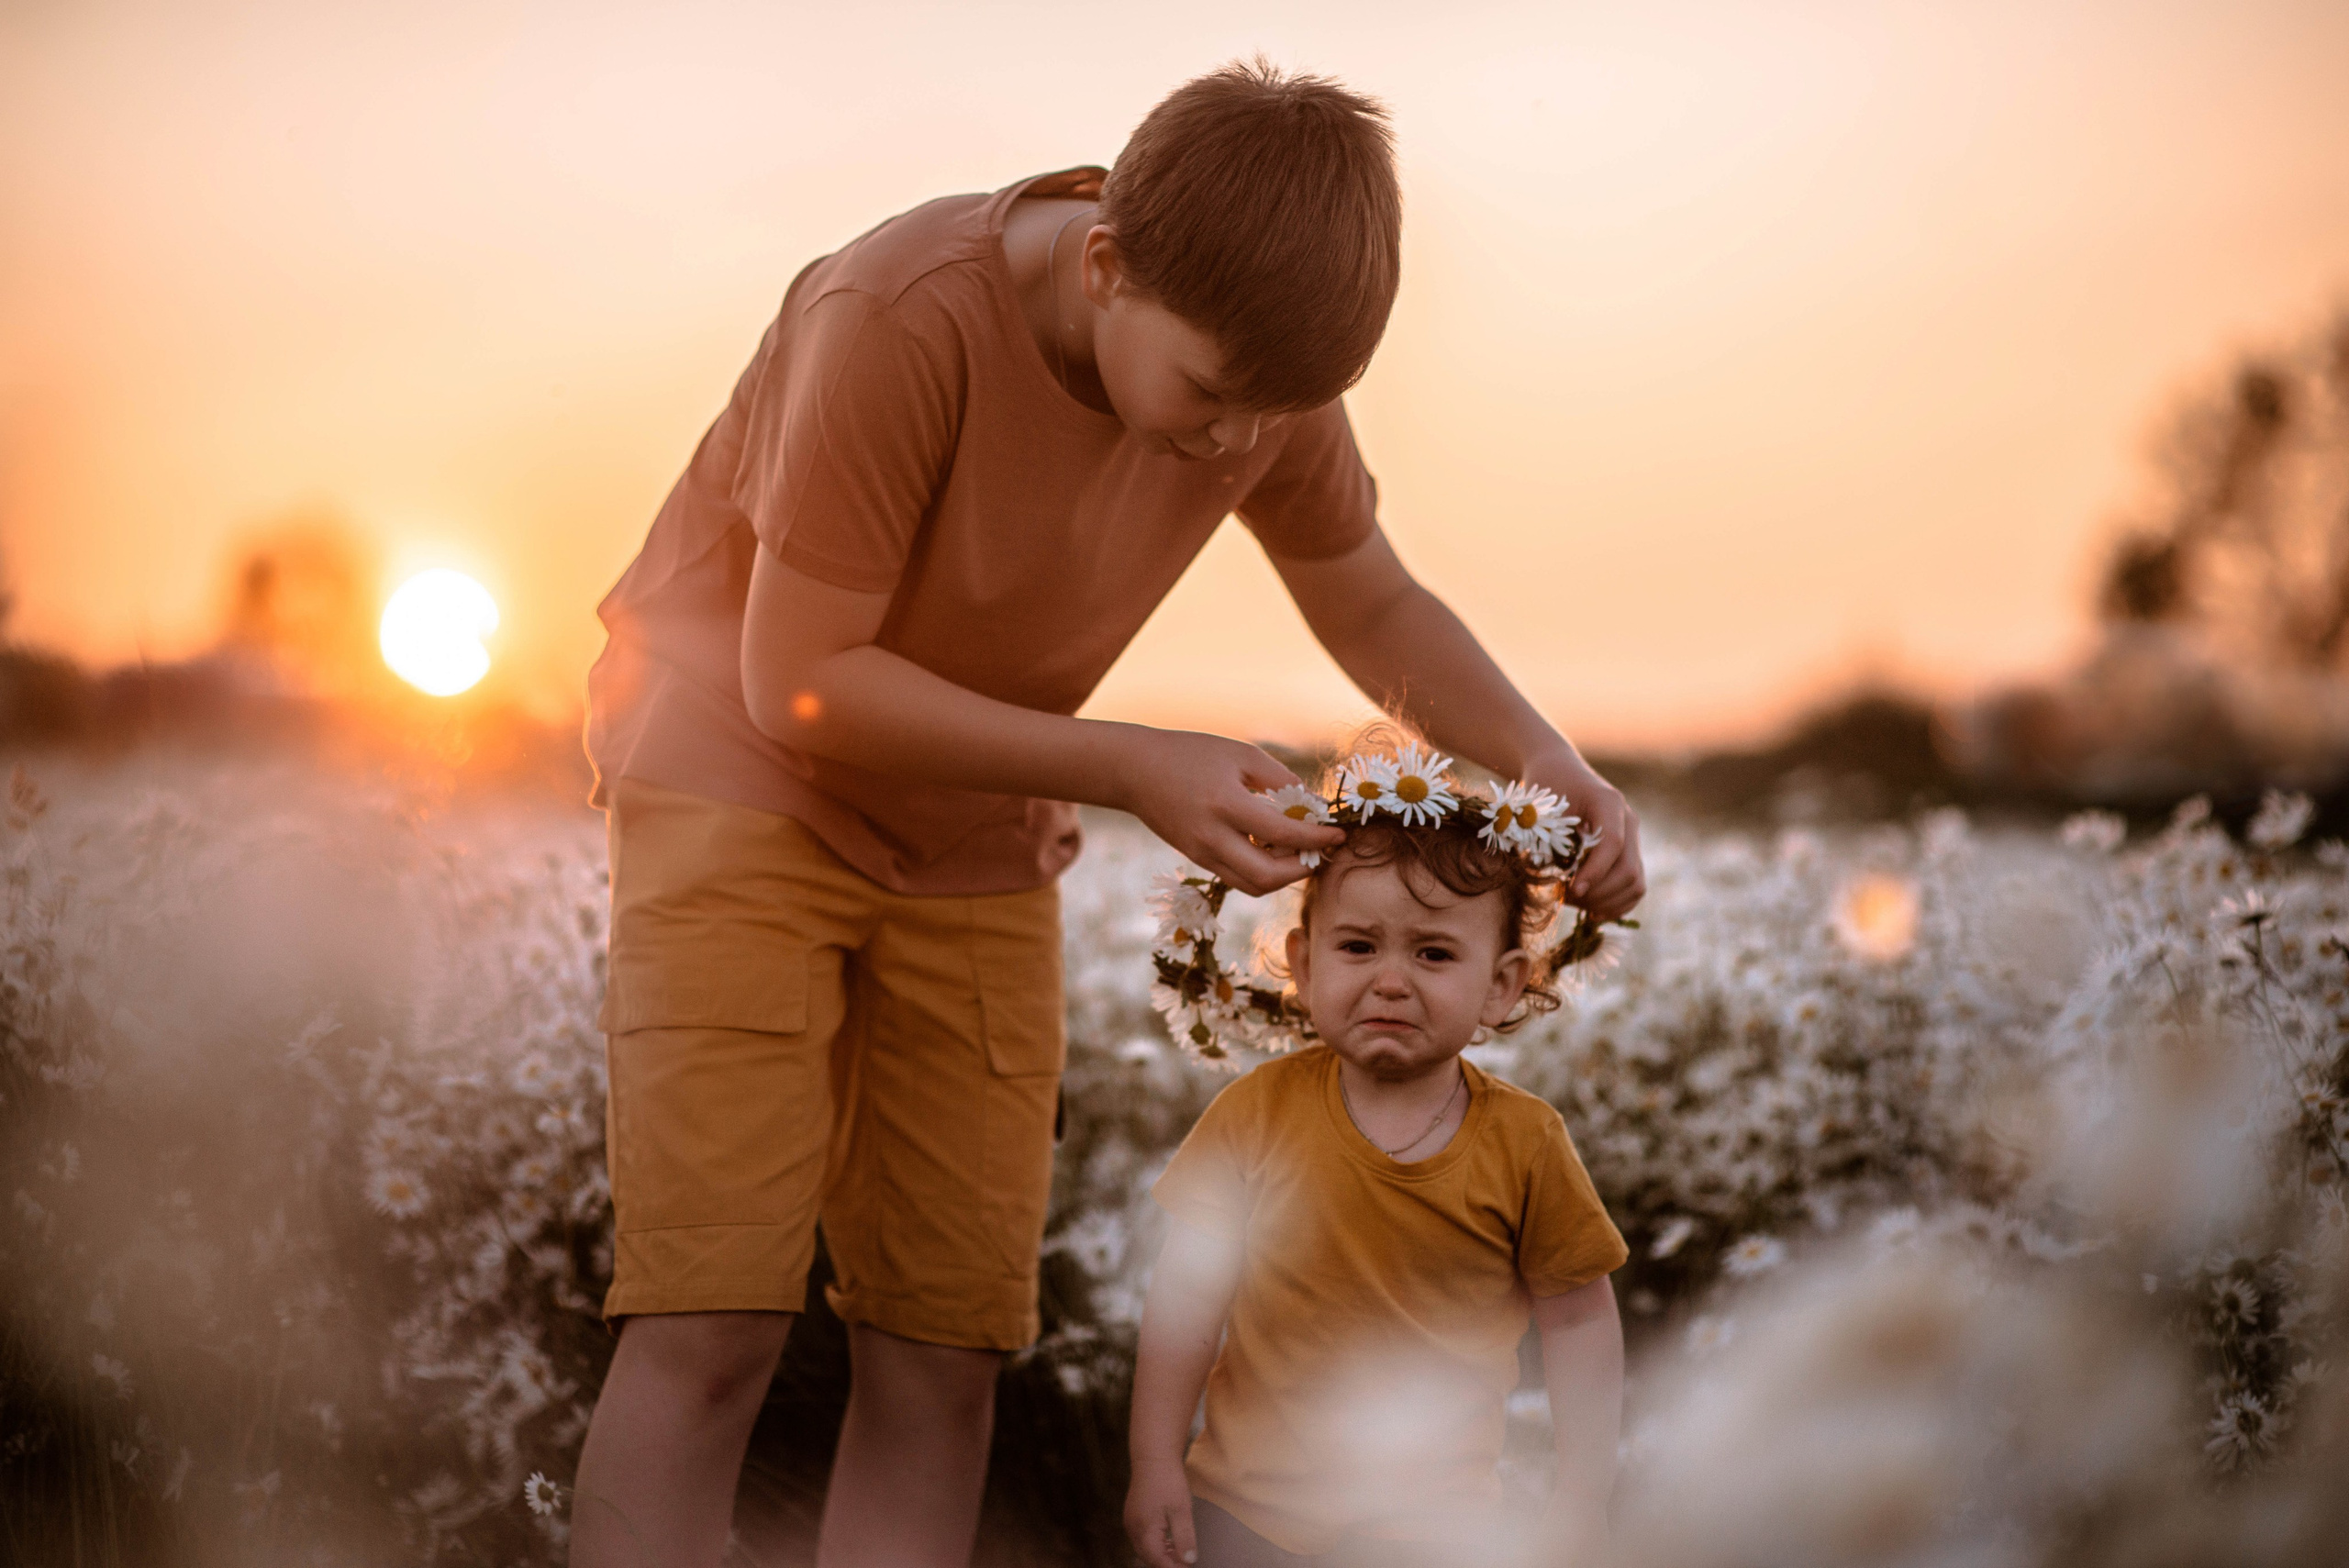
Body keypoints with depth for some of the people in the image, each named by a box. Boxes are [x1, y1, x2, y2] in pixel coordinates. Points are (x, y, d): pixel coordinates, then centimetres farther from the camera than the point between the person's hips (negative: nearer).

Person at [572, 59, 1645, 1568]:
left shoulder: (1256, 360, -11)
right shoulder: (898, 319, -28)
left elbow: (1374, 603, 6)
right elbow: (797, 683, -23)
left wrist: (1554, 766, -12)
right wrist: (1131, 769, -27)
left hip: (974, 843, 5)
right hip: (742, 772, -5)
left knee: (948, 1348, 0)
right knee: (711, 1323, -16)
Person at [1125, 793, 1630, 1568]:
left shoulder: (1524, 1144, -10)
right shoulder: (1257, 1113, -9)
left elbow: (1578, 1321, 0)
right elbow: (1187, 1297, -3)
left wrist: (1584, 1491, 2)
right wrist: (1156, 1466, -2)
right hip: (1247, 1501, 1)